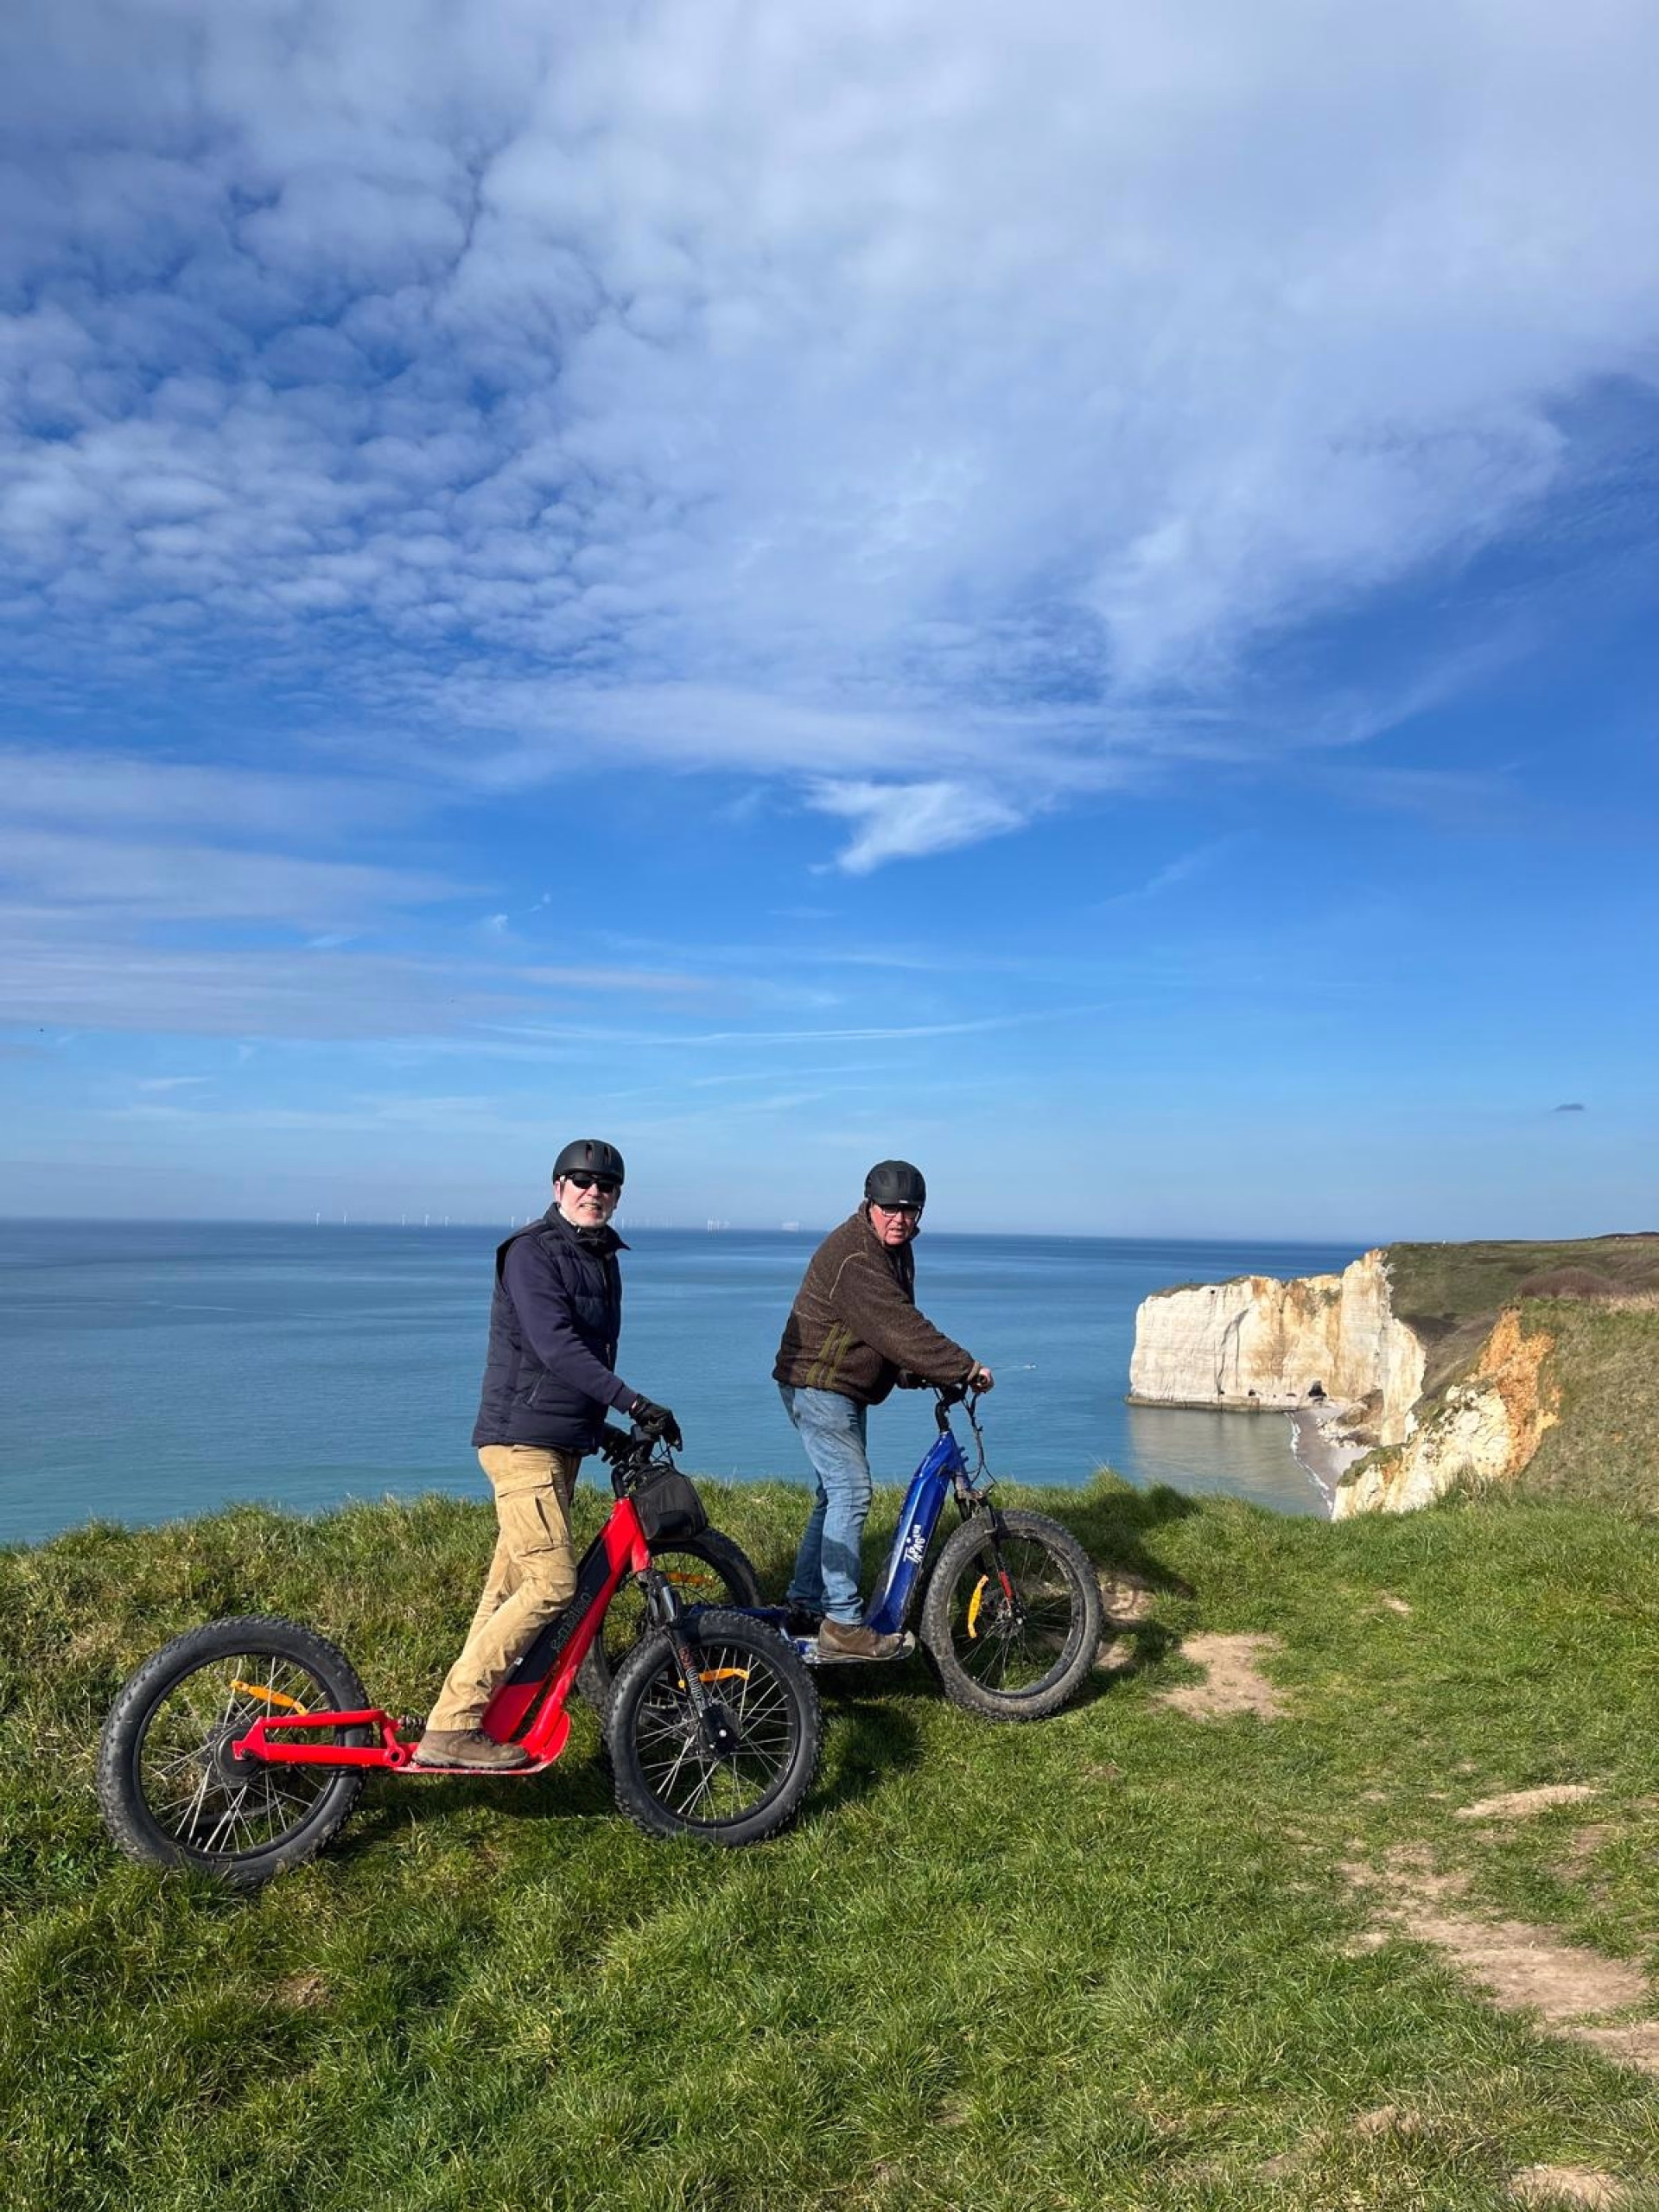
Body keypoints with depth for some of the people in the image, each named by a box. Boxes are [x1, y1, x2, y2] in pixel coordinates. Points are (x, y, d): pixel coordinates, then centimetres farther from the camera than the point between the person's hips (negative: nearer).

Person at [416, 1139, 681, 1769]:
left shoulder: (602, 1260, 15)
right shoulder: (533, 1251, -13)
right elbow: (553, 1345, -26)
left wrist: (605, 1427, 23)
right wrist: (633, 1401, -31)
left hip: (564, 1442, 9)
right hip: (523, 1439, -9)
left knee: (514, 1582, 14)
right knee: (552, 1584, -16)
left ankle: (476, 1701, 24)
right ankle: (450, 1728, -12)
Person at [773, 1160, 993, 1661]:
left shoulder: (895, 1250, 9)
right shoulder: (854, 1257, -24)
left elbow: (899, 1326, 10)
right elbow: (899, 1328, -29)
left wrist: (918, 1374, -6)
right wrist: (966, 1368, -25)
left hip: (846, 1389, 10)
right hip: (818, 1385, -10)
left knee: (835, 1494, 15)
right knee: (851, 1494, -13)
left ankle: (805, 1600, 26)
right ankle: (842, 1624, -11)